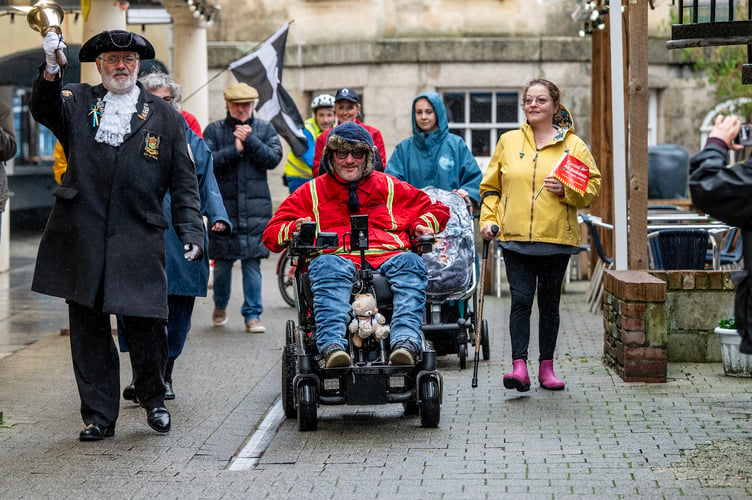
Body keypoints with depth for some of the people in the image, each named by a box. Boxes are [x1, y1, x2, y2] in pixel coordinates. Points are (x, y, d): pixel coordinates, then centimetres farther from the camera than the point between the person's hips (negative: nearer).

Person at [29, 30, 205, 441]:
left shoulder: (165, 117, 10)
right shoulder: (77, 102, 11)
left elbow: (184, 182, 9)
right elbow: (45, 111, -11)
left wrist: (191, 230, -2)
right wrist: (51, 70, -29)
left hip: (140, 241, -1)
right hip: (81, 238, 1)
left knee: (146, 325, -2)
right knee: (88, 329, 5)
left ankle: (153, 398, 23)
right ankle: (99, 414, 16)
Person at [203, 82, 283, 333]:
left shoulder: (264, 129, 11)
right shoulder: (214, 130, 7)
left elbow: (273, 158, -2)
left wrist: (250, 141, -10)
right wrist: (235, 149, -12)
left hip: (256, 207, 1)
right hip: (224, 206, 0)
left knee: (252, 262, -2)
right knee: (222, 262, 4)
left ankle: (252, 315, 5)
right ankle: (220, 306, 28)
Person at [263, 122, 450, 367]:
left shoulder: (391, 188, 27)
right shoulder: (310, 193, 24)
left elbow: (437, 209, 32)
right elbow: (271, 234, 20)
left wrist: (422, 226, 9)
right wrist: (297, 229, -2)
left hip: (388, 257, 1)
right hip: (338, 257, -1)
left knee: (410, 263, -33)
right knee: (327, 266, -38)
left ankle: (405, 341, -51)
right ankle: (332, 345, -56)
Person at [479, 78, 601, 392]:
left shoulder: (573, 145, 5)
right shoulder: (508, 142, 9)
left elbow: (592, 186, 3)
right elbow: (491, 186, 15)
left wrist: (566, 190, -14)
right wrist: (488, 219, 4)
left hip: (557, 238, 0)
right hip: (515, 237, 0)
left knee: (549, 302, 8)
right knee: (520, 300, -11)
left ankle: (546, 366, 17)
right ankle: (519, 366, -16)